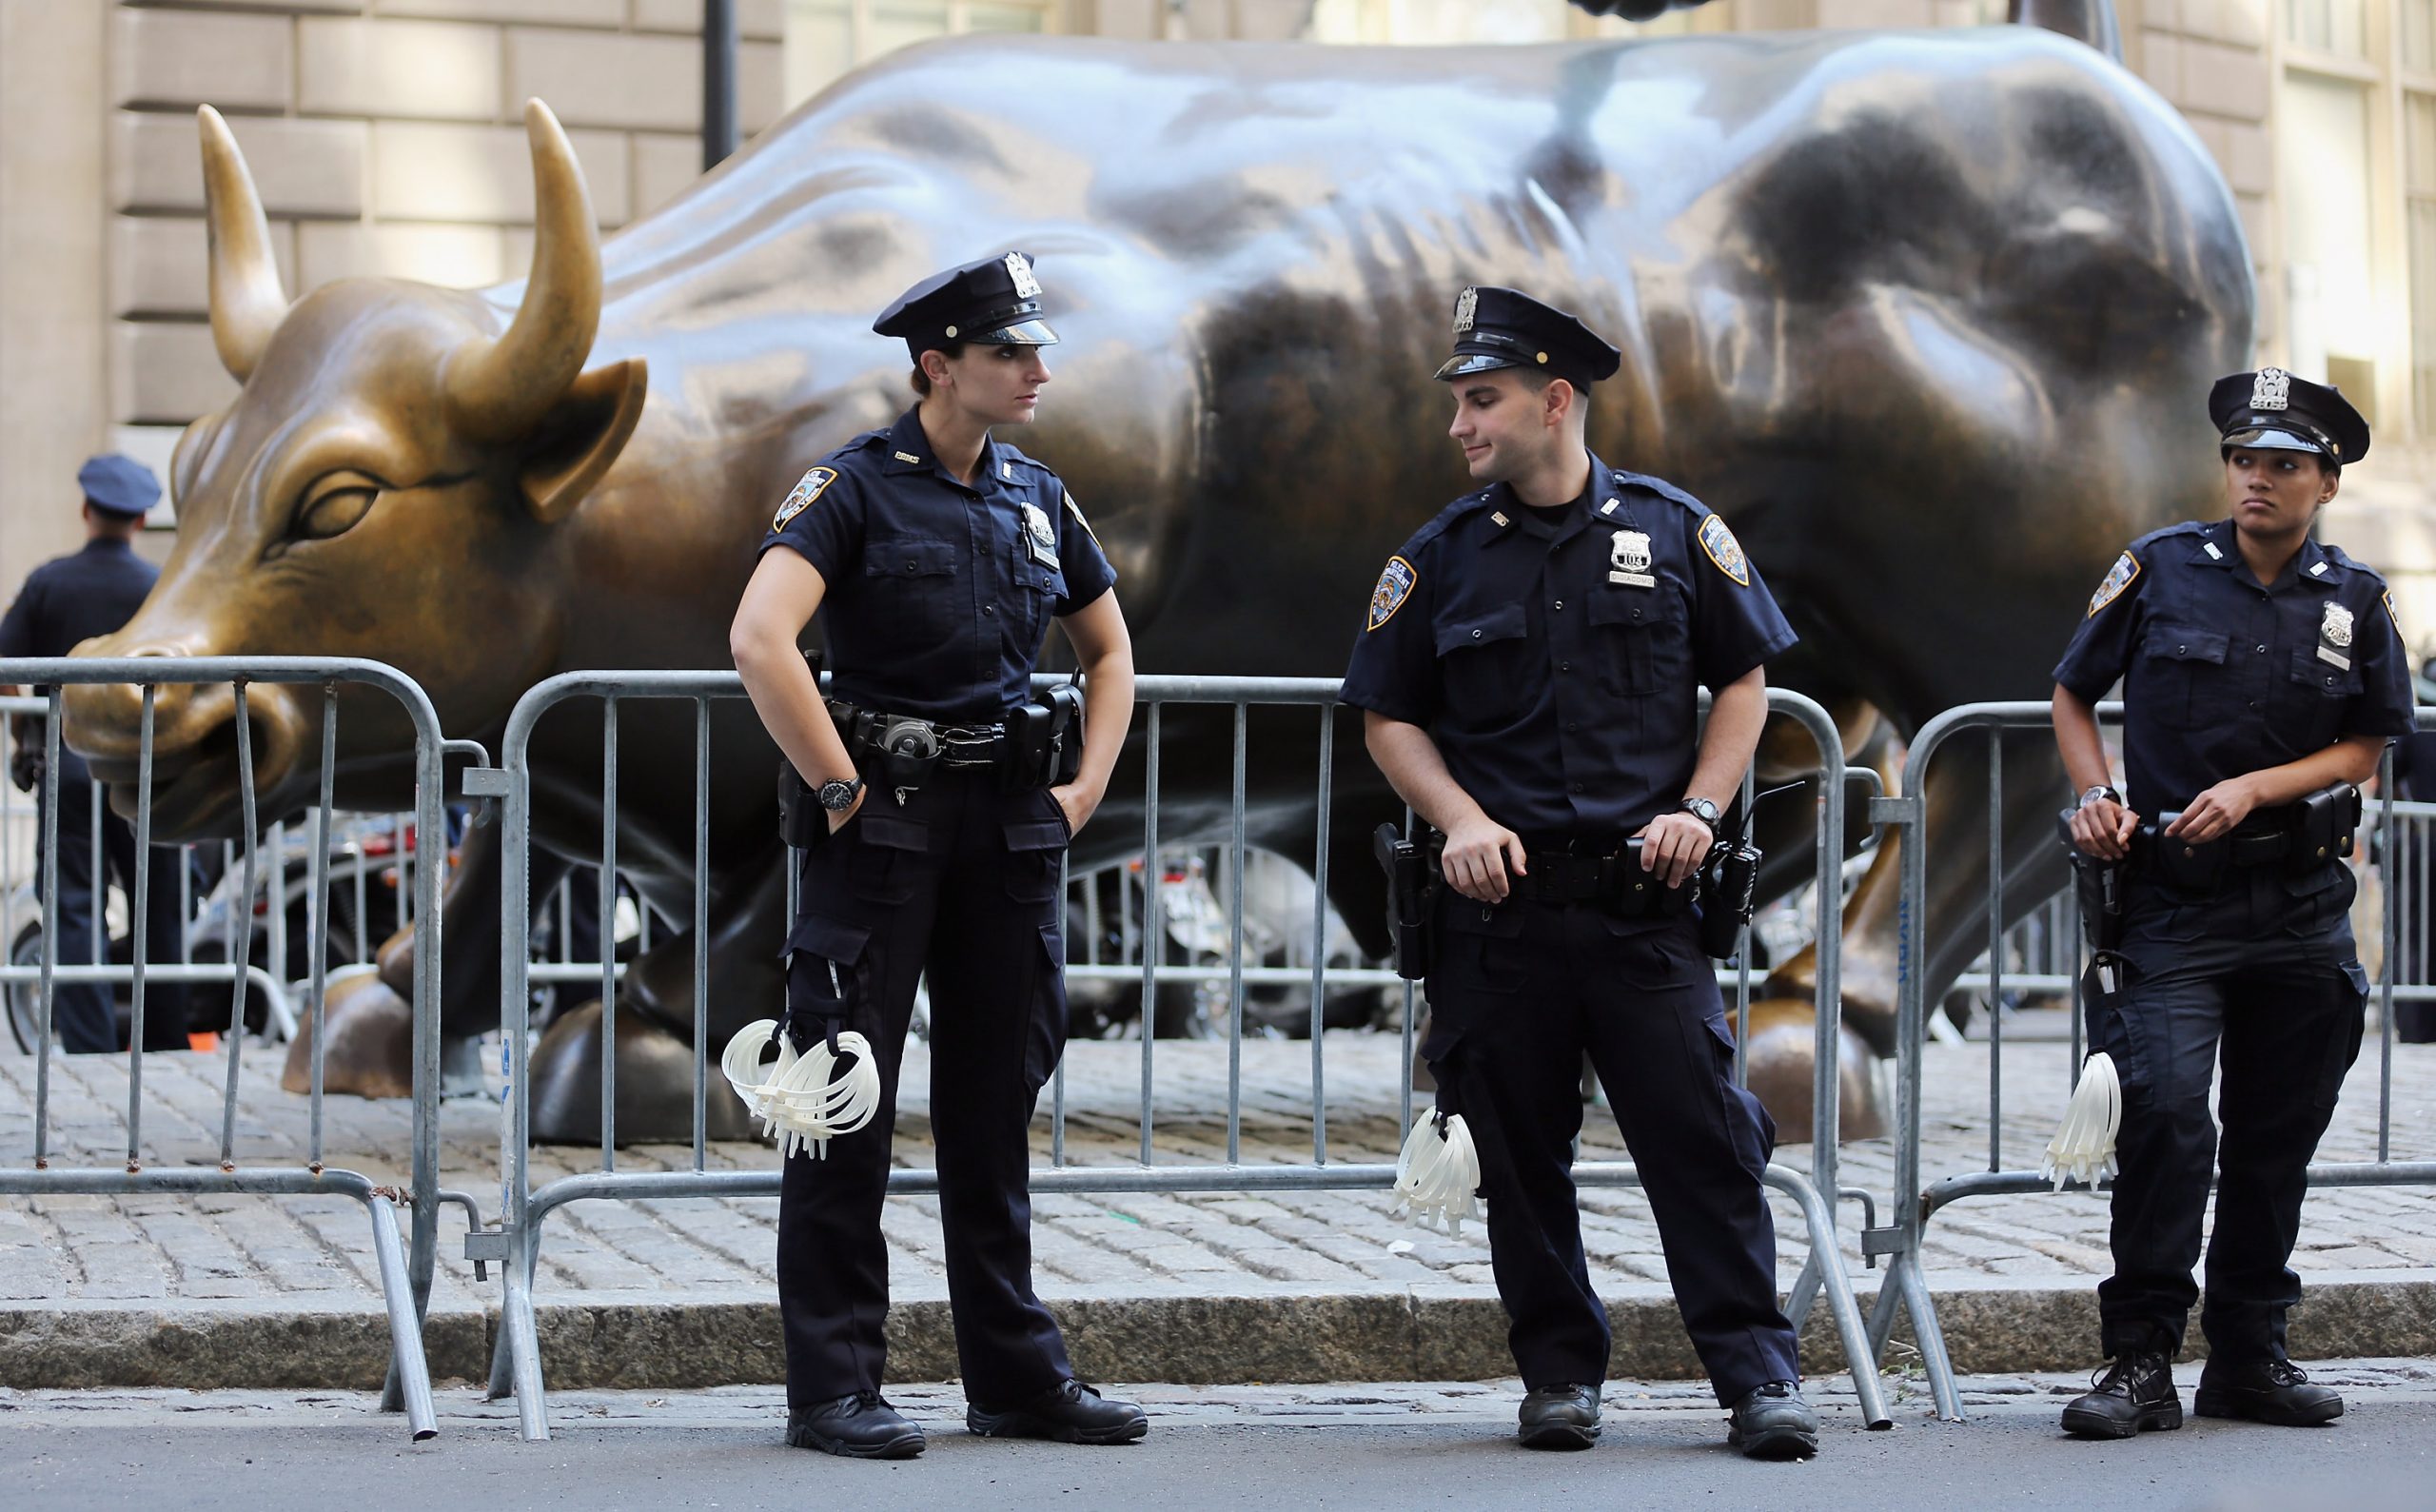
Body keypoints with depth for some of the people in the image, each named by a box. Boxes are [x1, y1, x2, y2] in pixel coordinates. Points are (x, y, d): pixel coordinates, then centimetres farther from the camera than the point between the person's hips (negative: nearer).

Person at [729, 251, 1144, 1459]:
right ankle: (832, 1389, 2)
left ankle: (1017, 1374, 18)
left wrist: (1086, 785, 11)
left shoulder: (1035, 500, 12)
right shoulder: (855, 487, -8)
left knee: (994, 1109, 11)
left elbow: (1109, 648, 24)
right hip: (885, 820, -6)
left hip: (1009, 821, 6)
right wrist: (840, 789, -18)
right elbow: (760, 640, -21)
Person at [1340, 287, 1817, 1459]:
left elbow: (1743, 680, 11)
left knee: (1701, 1137, -5)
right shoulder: (1440, 558, 6)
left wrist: (1698, 808, -3)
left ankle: (1758, 1375, 0)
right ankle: (1559, 1374, 16)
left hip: (1645, 897, -1)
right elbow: (1389, 718, 10)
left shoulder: (1673, 531, 4)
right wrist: (1462, 820, -6)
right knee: (1520, 1154, 5)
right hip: (1498, 905, 1)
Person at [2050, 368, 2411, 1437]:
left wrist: (2253, 789, -9)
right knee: (2166, 1118, -15)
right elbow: (2073, 697, 9)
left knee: (2277, 1137, 9)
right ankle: (2142, 1364, -9)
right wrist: (2099, 799, -7)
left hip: (2304, 903, 3)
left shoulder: (2355, 603, 5)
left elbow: (2364, 748, 6)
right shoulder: (2159, 569, 0)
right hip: (2172, 900, -3)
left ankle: (2250, 1356, 20)